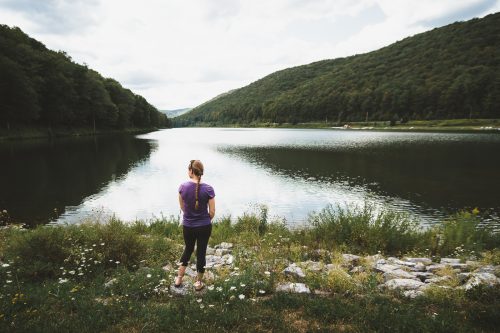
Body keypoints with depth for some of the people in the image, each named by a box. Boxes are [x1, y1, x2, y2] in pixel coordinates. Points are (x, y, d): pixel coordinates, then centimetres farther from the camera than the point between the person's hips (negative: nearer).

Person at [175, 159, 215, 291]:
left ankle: (179, 278, 30)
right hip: (204, 227, -2)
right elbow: (212, 212, -10)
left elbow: (182, 207, 2)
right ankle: (199, 283, 26)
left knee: (188, 249, 24)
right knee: (201, 252, 13)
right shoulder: (208, 189, -16)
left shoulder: (183, 187, -11)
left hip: (187, 226, 2)